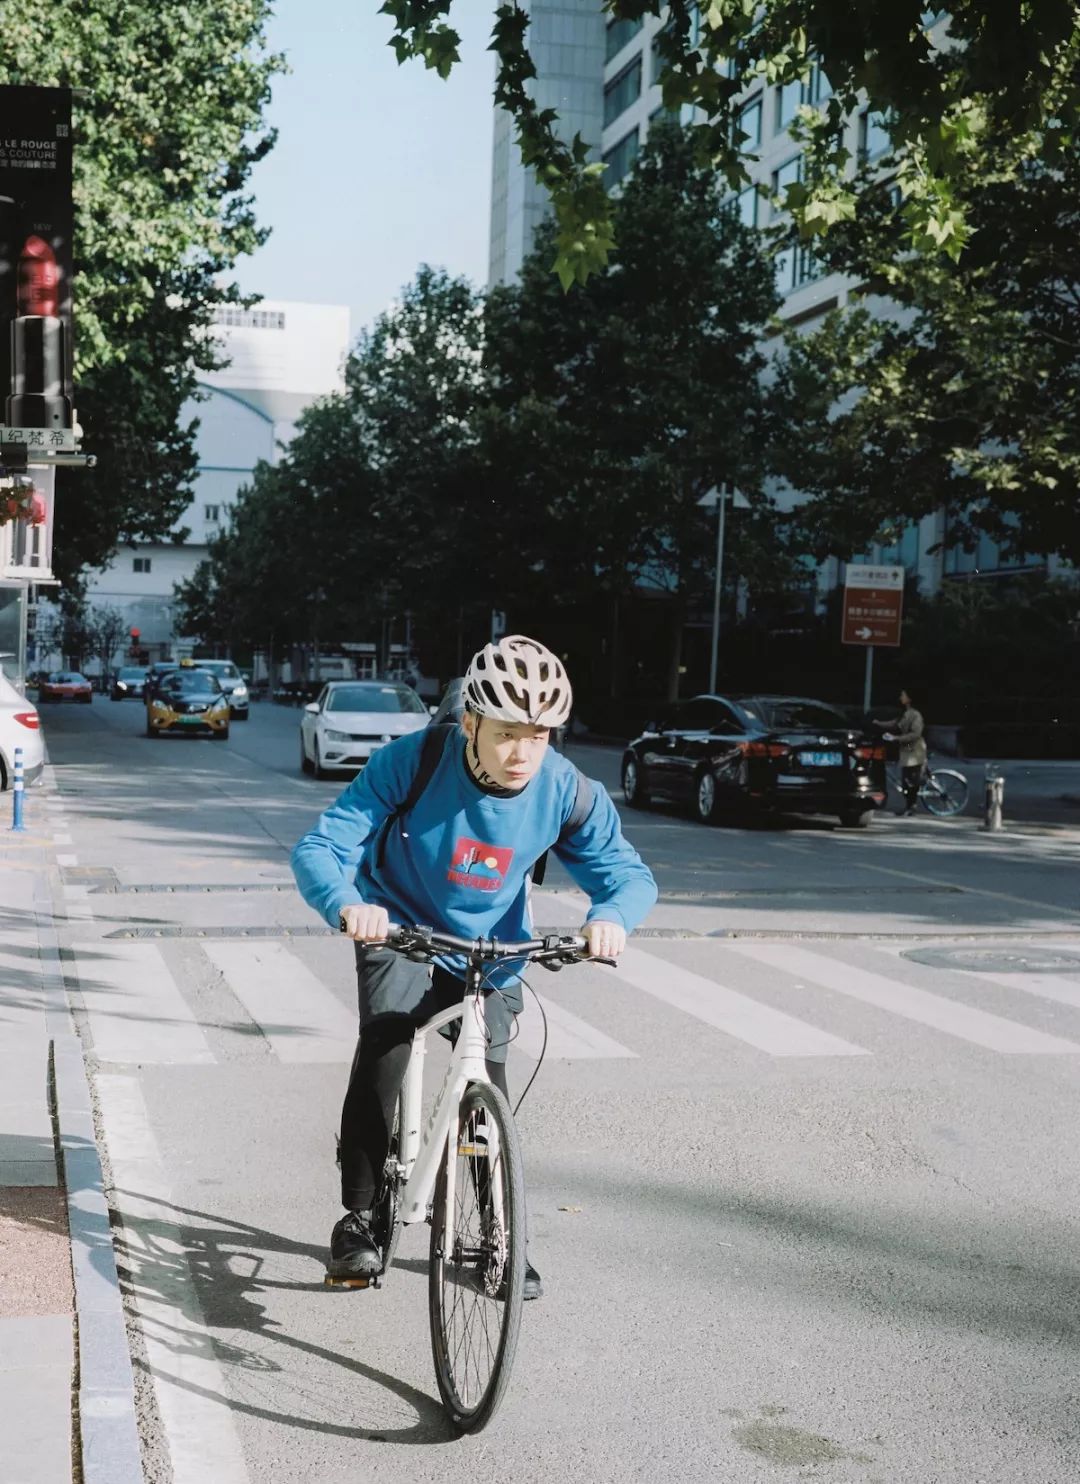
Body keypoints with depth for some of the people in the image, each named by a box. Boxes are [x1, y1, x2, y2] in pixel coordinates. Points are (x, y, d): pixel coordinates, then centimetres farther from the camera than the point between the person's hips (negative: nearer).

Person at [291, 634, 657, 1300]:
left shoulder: (567, 791, -21)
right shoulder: (411, 762, -28)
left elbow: (629, 872, -13)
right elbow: (318, 850, -29)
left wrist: (611, 916, -38)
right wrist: (348, 905, -52)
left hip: (491, 952, 3)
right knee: (384, 1040, -27)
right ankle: (362, 1218, -13)